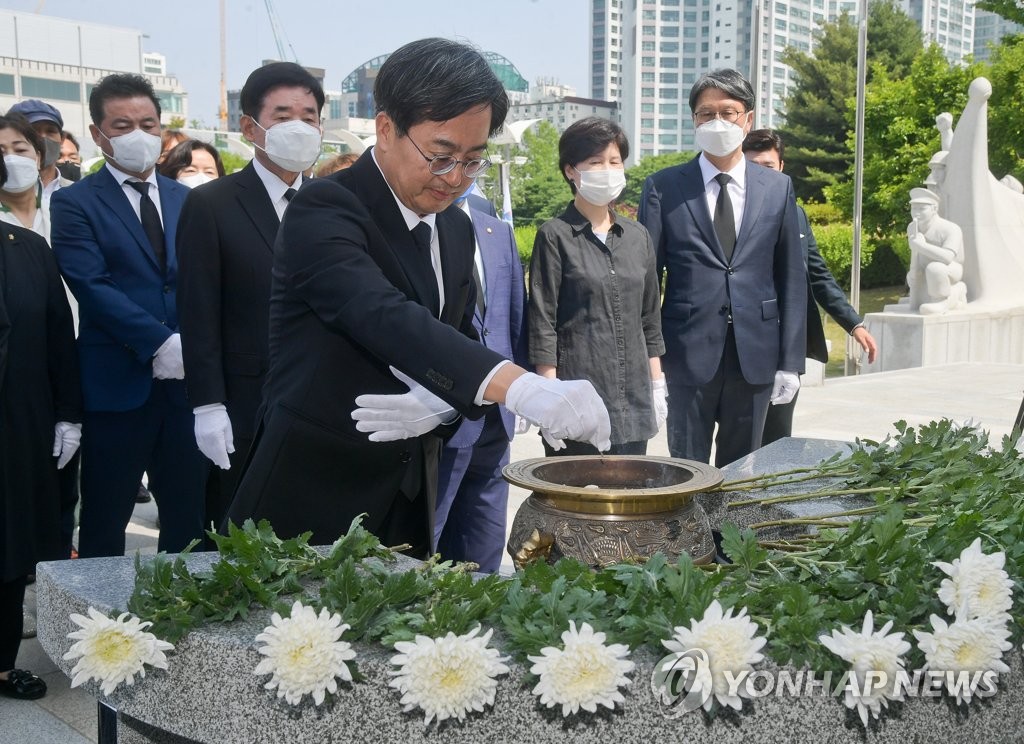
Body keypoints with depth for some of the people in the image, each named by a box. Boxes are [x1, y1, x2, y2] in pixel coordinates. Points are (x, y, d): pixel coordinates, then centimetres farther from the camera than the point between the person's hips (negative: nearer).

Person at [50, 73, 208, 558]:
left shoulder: (186, 200, 13)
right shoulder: (75, 204, -1)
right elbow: (92, 287, -12)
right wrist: (161, 343, -19)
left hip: (186, 382, 4)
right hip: (116, 385, -4)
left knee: (188, 518, 8)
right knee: (105, 523, 6)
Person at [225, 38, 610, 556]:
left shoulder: (456, 230, 8)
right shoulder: (324, 208, -16)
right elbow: (382, 317, -33)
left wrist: (440, 406, -11)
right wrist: (517, 386, -45)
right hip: (311, 500, -7)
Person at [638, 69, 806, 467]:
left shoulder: (777, 188, 7)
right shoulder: (663, 187, 1)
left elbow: (791, 279, 8)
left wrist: (791, 361, 3)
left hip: (755, 357, 2)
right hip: (689, 355, -2)